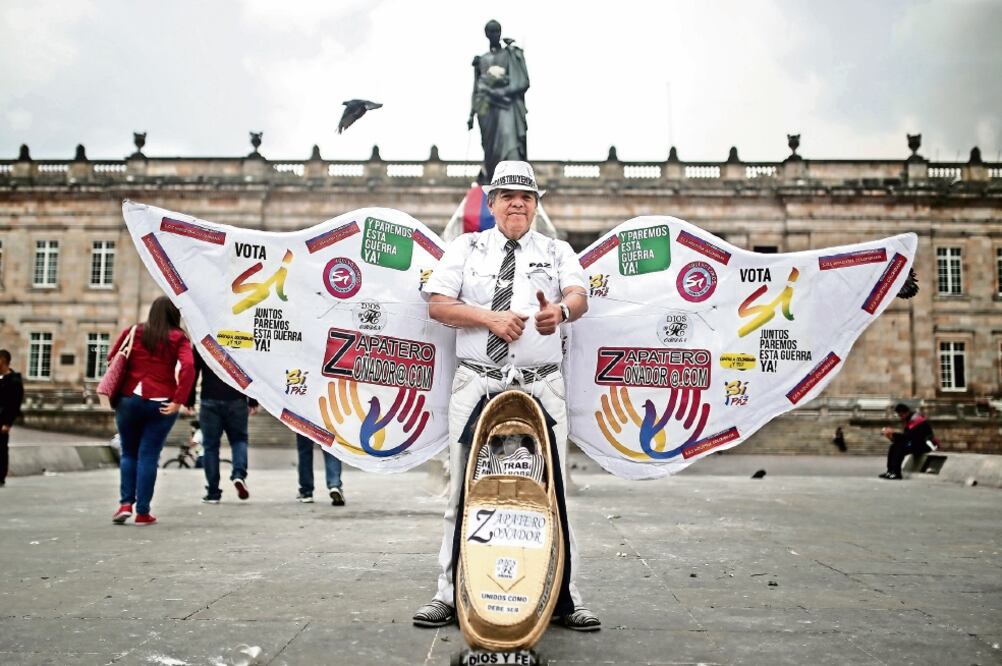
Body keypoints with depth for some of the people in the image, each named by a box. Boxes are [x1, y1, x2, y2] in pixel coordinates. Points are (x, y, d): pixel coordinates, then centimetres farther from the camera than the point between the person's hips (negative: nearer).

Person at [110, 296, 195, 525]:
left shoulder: (133, 332, 7)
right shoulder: (178, 338, -1)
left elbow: (112, 359, 8)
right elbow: (188, 367, -15)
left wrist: (115, 392, 17)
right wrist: (178, 401, -14)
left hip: (129, 400, 2)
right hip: (161, 405, -2)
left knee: (129, 453, 17)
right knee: (148, 456, 3)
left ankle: (126, 503, 6)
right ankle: (143, 512, 5)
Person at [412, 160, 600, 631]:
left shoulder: (557, 252, 12)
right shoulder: (466, 248, 11)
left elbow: (579, 296, -6)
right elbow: (437, 304, 2)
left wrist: (560, 311, -30)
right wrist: (489, 317, -12)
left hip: (542, 387, 0)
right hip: (476, 384, 0)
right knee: (463, 489, 2)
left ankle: (565, 596, 8)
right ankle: (450, 593, 11)